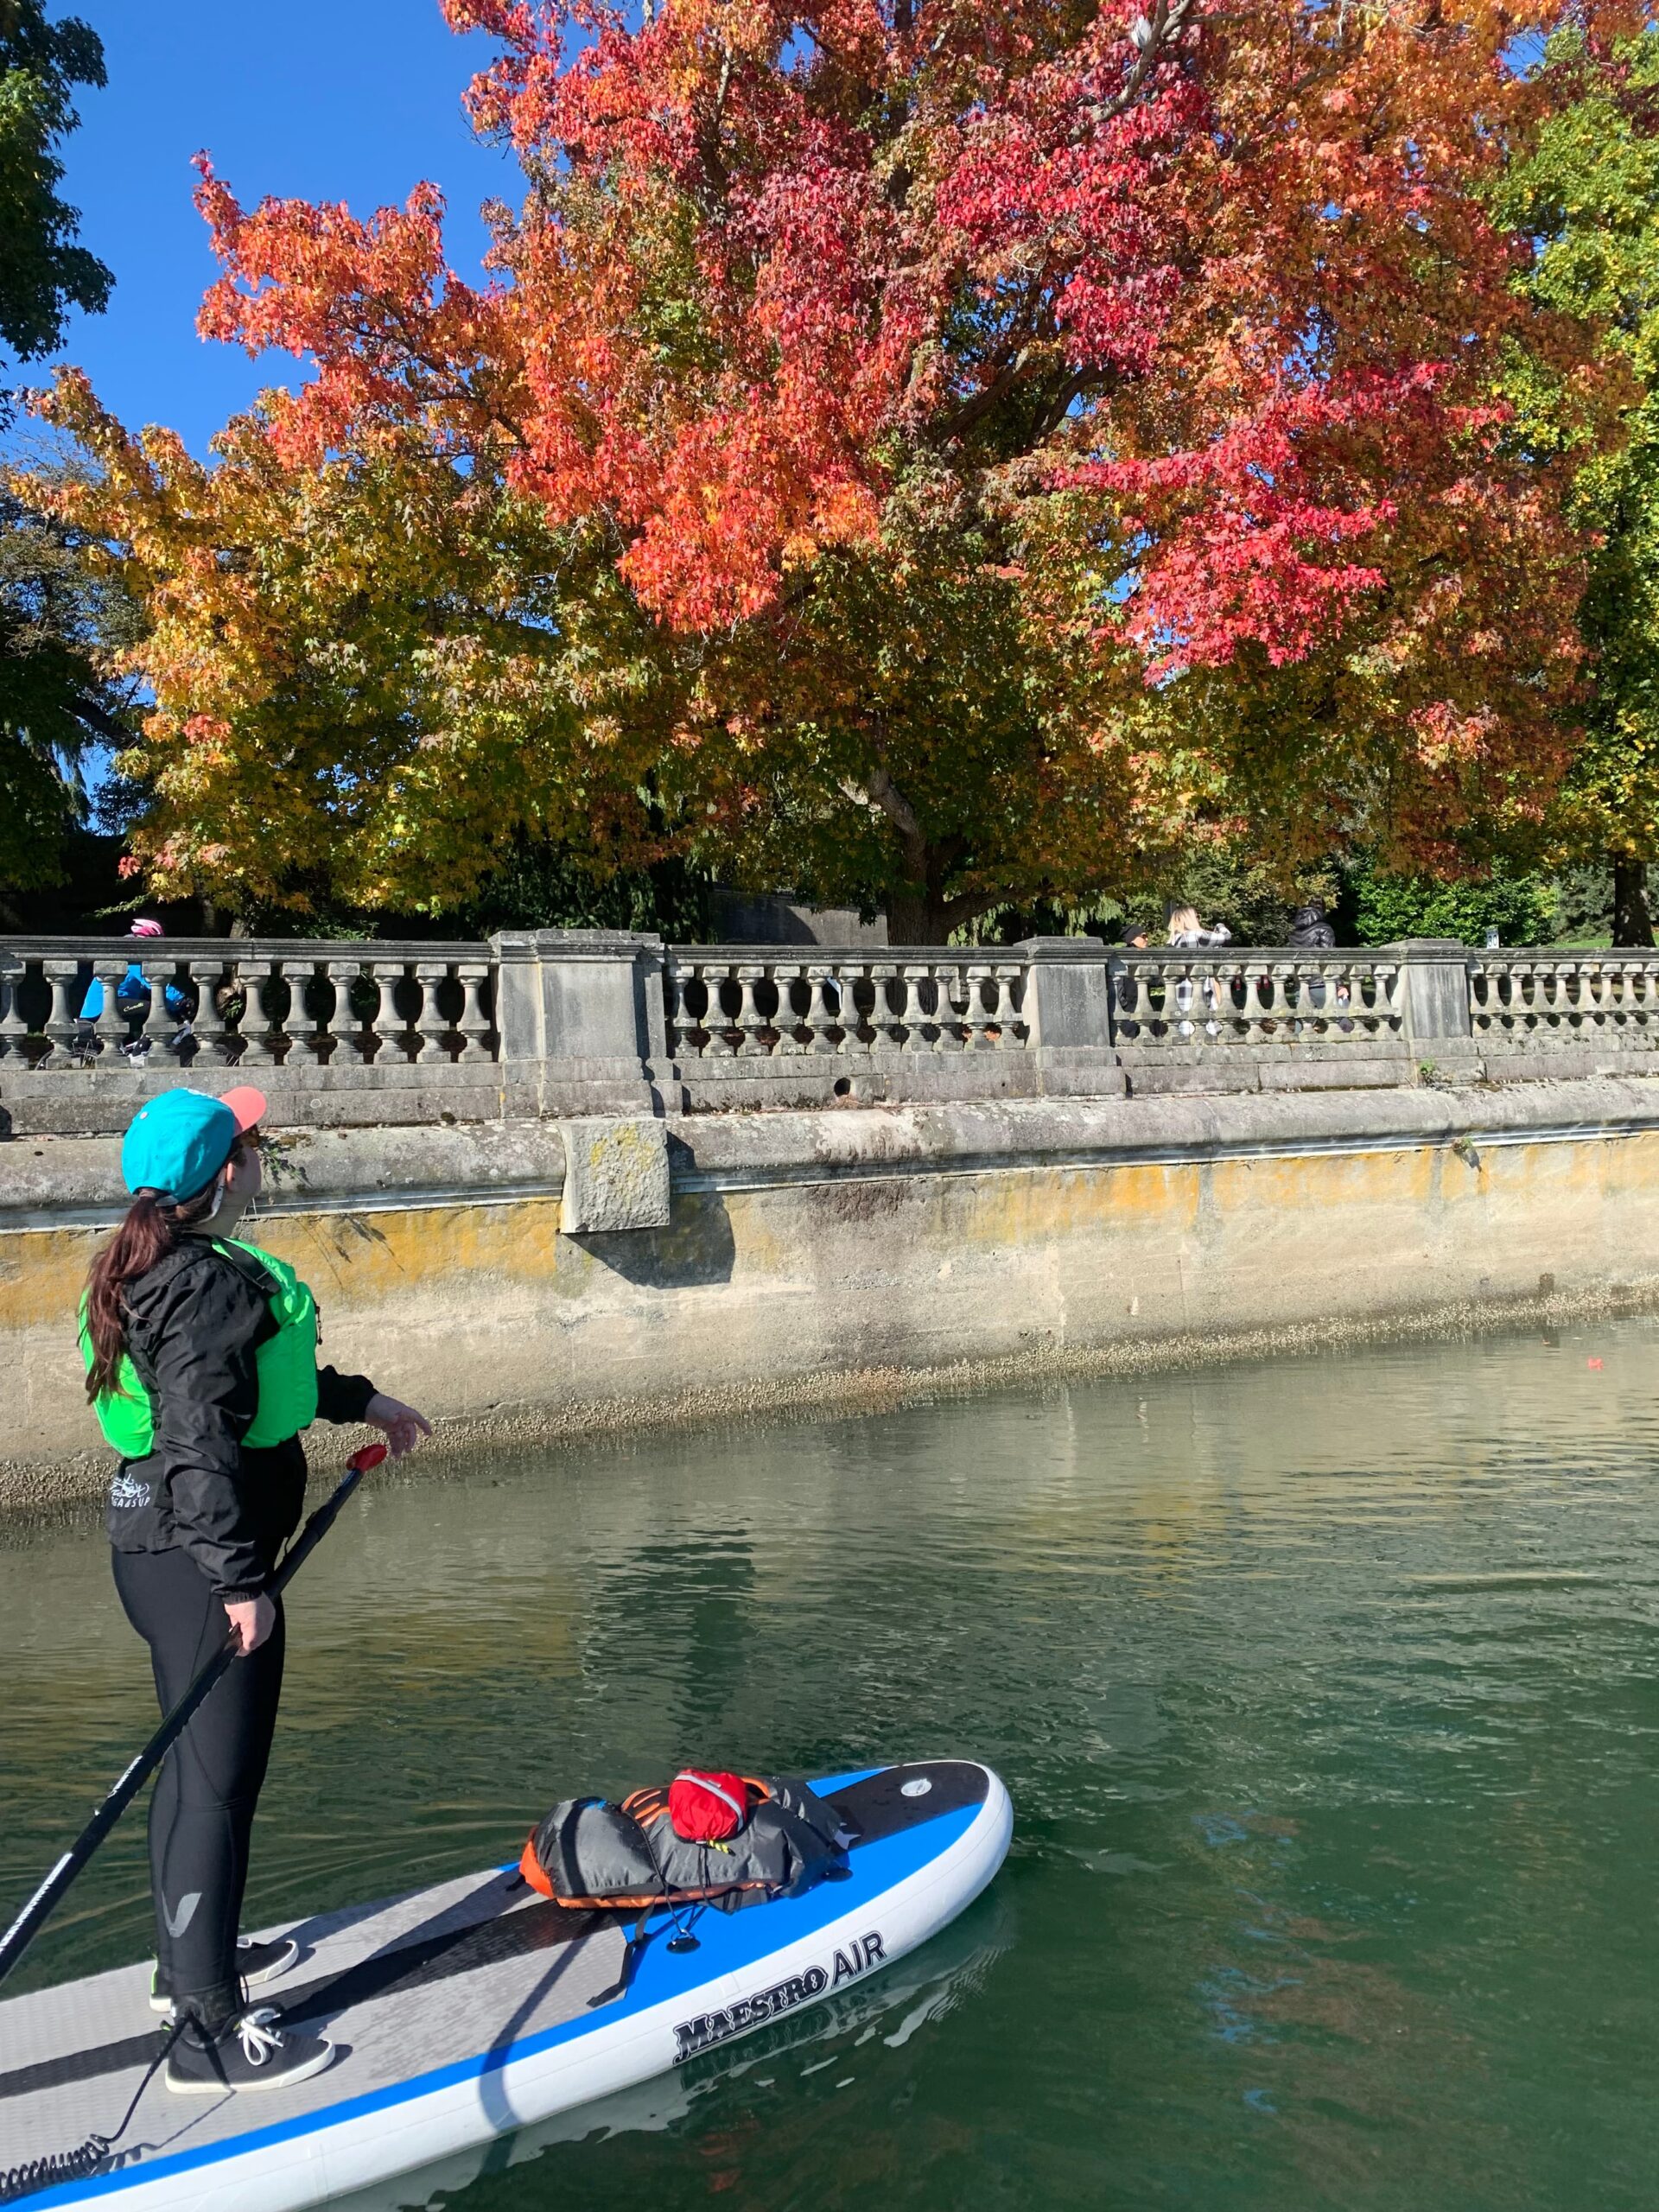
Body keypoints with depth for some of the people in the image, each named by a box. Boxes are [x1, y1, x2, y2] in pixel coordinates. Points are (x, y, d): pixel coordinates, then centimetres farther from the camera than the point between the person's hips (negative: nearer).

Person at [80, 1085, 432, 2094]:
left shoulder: (159, 1267, 11)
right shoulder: (213, 1282, -21)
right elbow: (204, 1442, -27)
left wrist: (361, 1400, 34)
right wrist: (240, 1581, -26)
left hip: (162, 1544, 11)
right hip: (201, 1557, -11)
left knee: (195, 1764, 22)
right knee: (220, 1781, -3)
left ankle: (191, 1959, 39)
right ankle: (211, 2030, 7)